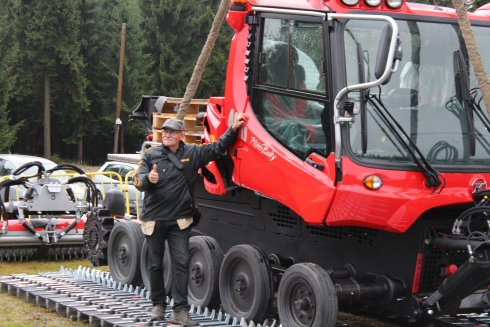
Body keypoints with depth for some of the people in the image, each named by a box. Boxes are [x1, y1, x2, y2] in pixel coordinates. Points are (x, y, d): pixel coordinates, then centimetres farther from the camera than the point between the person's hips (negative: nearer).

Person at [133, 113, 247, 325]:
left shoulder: (192, 154, 4)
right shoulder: (151, 155, 4)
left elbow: (217, 148, 6)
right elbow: (138, 180, -2)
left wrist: (233, 129, -2)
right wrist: (148, 178, -24)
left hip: (179, 220, 0)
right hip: (154, 218, 1)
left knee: (181, 263, -7)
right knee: (155, 265, 9)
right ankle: (158, 305, 25)